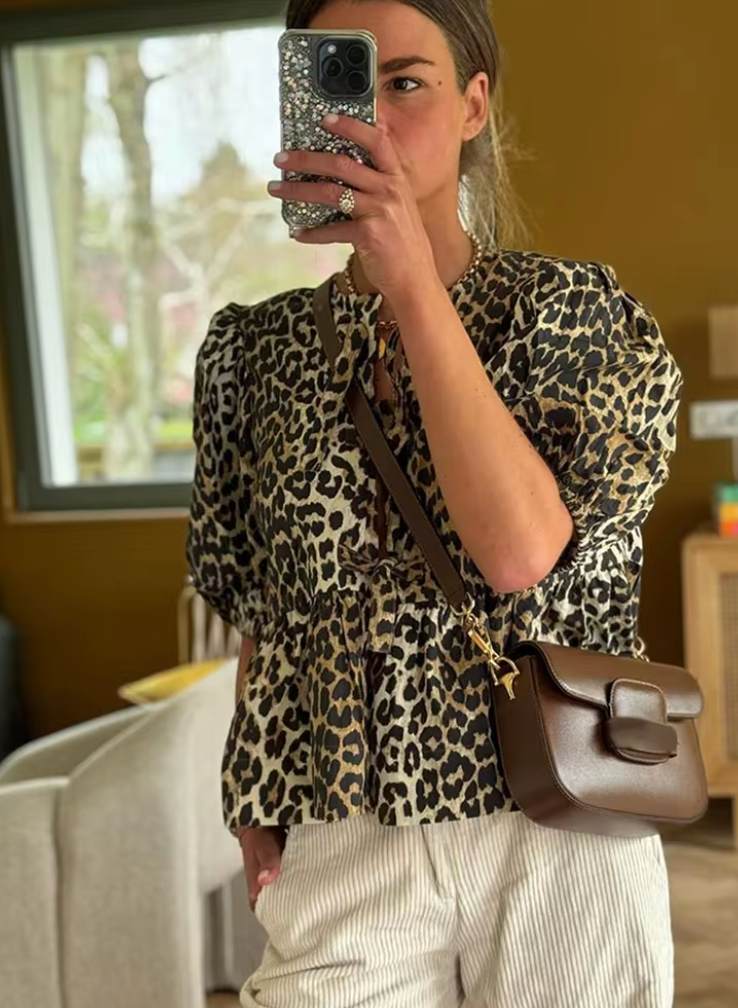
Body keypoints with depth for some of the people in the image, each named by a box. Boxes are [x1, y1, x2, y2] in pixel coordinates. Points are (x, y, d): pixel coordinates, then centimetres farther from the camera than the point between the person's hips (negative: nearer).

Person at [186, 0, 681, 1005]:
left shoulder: (574, 311, -5)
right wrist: (257, 810, 2)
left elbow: (523, 552, -21)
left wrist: (412, 282, -22)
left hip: (559, 841, -1)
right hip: (337, 853, 2)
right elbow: (262, 618, 8)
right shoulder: (253, 349, 3)